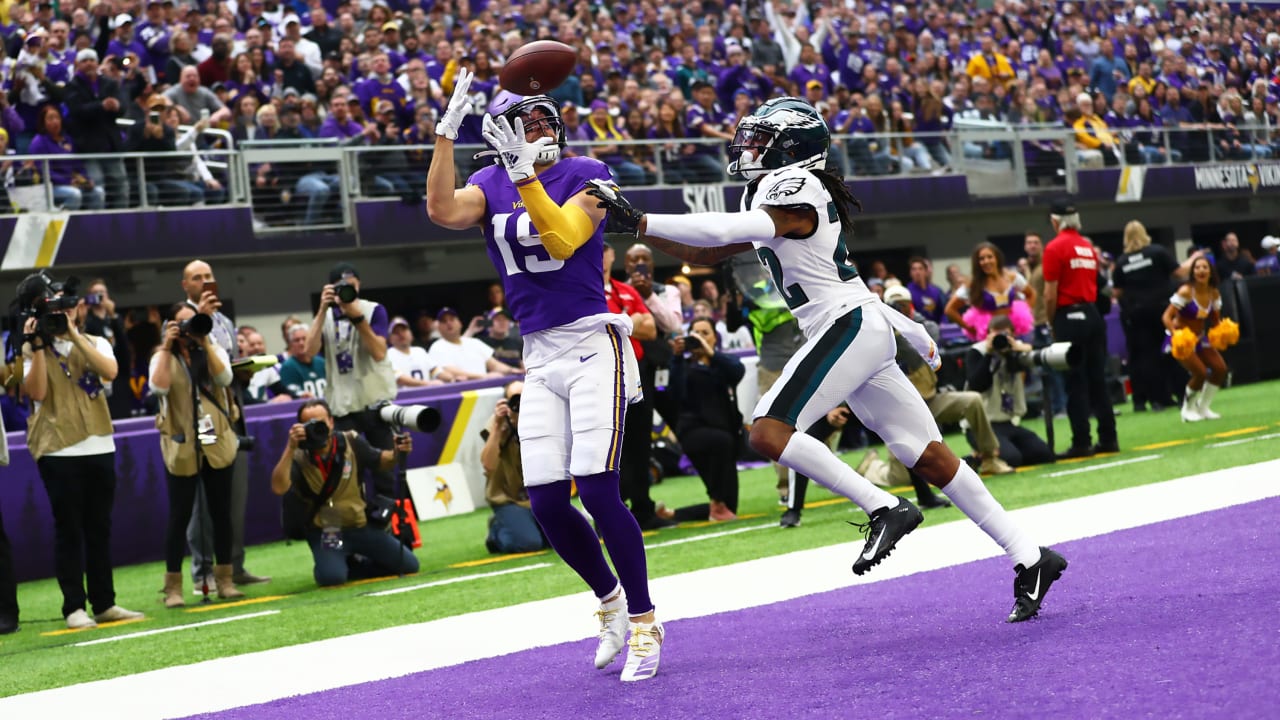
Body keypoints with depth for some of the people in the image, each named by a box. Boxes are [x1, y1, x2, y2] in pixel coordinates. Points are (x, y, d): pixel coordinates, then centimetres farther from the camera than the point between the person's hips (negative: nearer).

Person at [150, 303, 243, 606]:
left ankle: (224, 580, 16)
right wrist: (167, 347, -14)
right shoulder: (163, 358, 3)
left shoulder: (215, 352, 9)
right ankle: (173, 587, 0)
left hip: (217, 444, 2)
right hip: (181, 447, -2)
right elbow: (159, 387, -17)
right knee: (180, 516, -3)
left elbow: (224, 378, -12)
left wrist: (205, 343, -15)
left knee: (221, 512, 7)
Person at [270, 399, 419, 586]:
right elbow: (278, 488, -34)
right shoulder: (298, 457, -17)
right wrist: (290, 448, -39)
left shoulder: (351, 442, -8)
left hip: (361, 526, 3)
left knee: (409, 565, -2)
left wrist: (397, 452, -15)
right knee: (331, 576, -32)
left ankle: (353, 562, 22)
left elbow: (381, 461, 7)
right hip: (324, 532, -3)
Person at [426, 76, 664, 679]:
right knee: (547, 505, 1)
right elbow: (442, 212, -12)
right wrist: (447, 129, -14)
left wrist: (523, 171, -25)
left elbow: (562, 240, -21)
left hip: (592, 345, -5)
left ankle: (643, 620, 2)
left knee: (598, 492, -14)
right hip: (540, 358, 5)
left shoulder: (585, 176, -4)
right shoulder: (492, 186, 9)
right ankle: (609, 601, 25)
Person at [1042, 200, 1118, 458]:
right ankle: (1108, 438, 11)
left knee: (1076, 383, -3)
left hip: (1069, 318, -6)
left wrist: (1052, 322, 1)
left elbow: (1050, 295, -11)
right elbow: (1093, 282, 13)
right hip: (1093, 315, 6)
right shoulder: (1088, 246, 11)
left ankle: (1081, 443, -4)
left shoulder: (1055, 247, -8)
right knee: (1098, 379, 10)